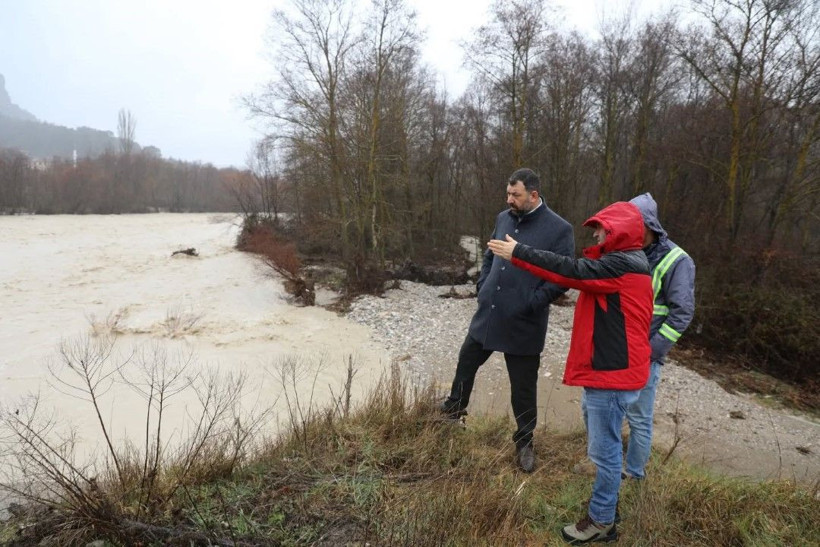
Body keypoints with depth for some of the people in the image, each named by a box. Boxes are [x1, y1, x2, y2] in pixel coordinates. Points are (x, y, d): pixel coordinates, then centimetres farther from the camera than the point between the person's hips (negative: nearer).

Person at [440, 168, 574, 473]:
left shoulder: (559, 229, -13)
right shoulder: (503, 219, 4)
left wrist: (532, 303, -18)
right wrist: (482, 287, 6)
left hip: (524, 325, -5)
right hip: (486, 315, 6)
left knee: (523, 388, 10)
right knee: (466, 363, 21)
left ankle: (524, 442, 33)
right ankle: (454, 408, 48)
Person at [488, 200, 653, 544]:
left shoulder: (624, 264, -18)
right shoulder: (618, 263, 17)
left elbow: (572, 271, -23)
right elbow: (583, 274, 11)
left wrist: (518, 254, -20)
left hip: (614, 373, -10)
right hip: (609, 368, 10)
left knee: (605, 449, 3)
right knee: (604, 445, 21)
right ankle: (606, 502, 36)